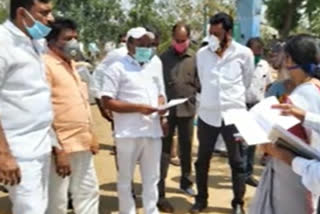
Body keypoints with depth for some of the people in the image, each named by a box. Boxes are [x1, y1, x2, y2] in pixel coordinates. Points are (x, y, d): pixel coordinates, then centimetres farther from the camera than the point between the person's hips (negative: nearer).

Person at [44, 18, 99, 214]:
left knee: (89, 193, 17)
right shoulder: (46, 65, -12)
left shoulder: (73, 65, 15)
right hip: (61, 147, -8)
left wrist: (91, 137, 16)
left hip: (82, 145, 9)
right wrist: (58, 150, -20)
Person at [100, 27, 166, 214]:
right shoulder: (118, 68, -6)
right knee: (126, 178, 9)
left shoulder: (153, 67, 13)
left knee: (152, 178, 16)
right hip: (129, 133, -5)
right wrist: (138, 108, -19)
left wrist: (162, 105, -1)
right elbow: (107, 101, -12)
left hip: (153, 131, 6)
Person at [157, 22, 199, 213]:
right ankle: (160, 193, 4)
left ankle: (186, 182, 36)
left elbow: (198, 83, 4)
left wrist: (196, 102, -6)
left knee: (186, 148, 16)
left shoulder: (195, 58, 3)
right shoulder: (163, 57, 1)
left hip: (187, 109, 2)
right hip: (167, 110, -1)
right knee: (164, 150, 1)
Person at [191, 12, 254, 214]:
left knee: (238, 163, 9)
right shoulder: (202, 53, 2)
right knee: (202, 161, 11)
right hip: (207, 114, 2)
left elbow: (247, 81, 11)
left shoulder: (244, 53, -4)